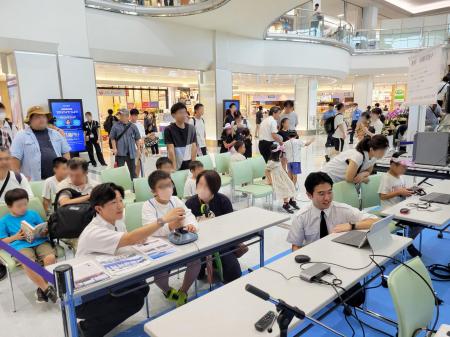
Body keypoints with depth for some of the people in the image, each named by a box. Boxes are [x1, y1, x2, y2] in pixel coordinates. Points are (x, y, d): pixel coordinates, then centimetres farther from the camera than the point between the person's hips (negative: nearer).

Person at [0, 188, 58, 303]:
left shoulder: (33, 214, 20)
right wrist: (15, 237, -4)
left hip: (40, 241, 2)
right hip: (21, 245, -2)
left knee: (51, 258, -30)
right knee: (28, 264, -35)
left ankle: (42, 288, -10)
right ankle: (47, 288, -19)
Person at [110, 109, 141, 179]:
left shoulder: (133, 126, 0)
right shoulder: (116, 126, -2)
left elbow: (137, 139, 5)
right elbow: (112, 138, 1)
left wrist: (138, 149, 2)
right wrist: (114, 148, -8)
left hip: (131, 152, 1)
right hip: (120, 152, -1)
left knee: (132, 169, 13)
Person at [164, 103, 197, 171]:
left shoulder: (191, 128, 3)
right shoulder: (169, 130, -8)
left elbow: (194, 147, 4)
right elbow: (171, 149, -13)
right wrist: (174, 168, -17)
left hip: (189, 164, 3)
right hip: (177, 165, -3)